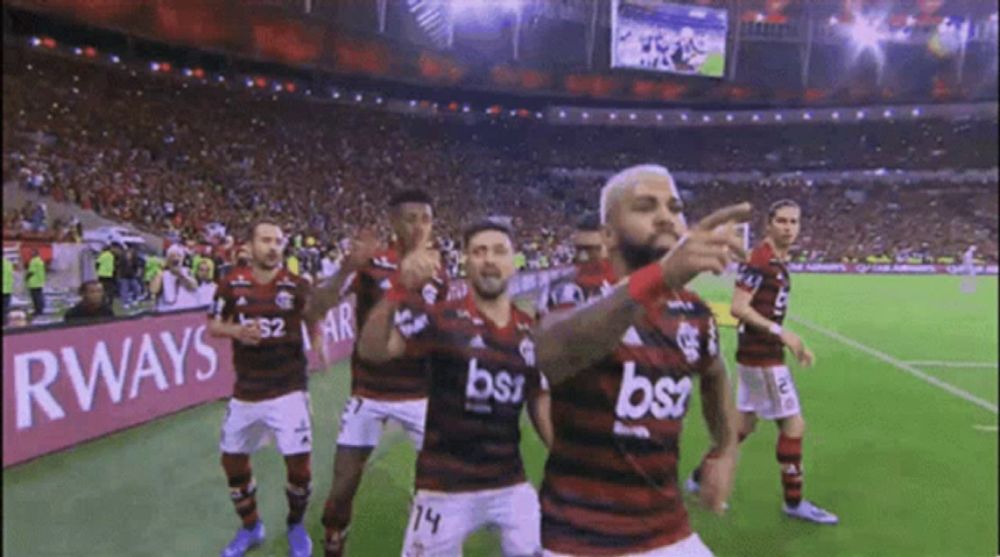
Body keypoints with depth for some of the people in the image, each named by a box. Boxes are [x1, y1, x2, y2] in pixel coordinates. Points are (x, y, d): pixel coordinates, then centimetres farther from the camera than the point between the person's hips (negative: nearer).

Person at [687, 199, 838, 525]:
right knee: (794, 425, -1)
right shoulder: (759, 260, -17)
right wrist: (781, 332, -23)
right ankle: (794, 502, 15)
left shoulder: (778, 262, 13)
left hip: (762, 352, 10)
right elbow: (739, 308, -22)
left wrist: (793, 344, 15)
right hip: (761, 355, -10)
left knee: (744, 424, 17)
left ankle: (700, 477, 29)